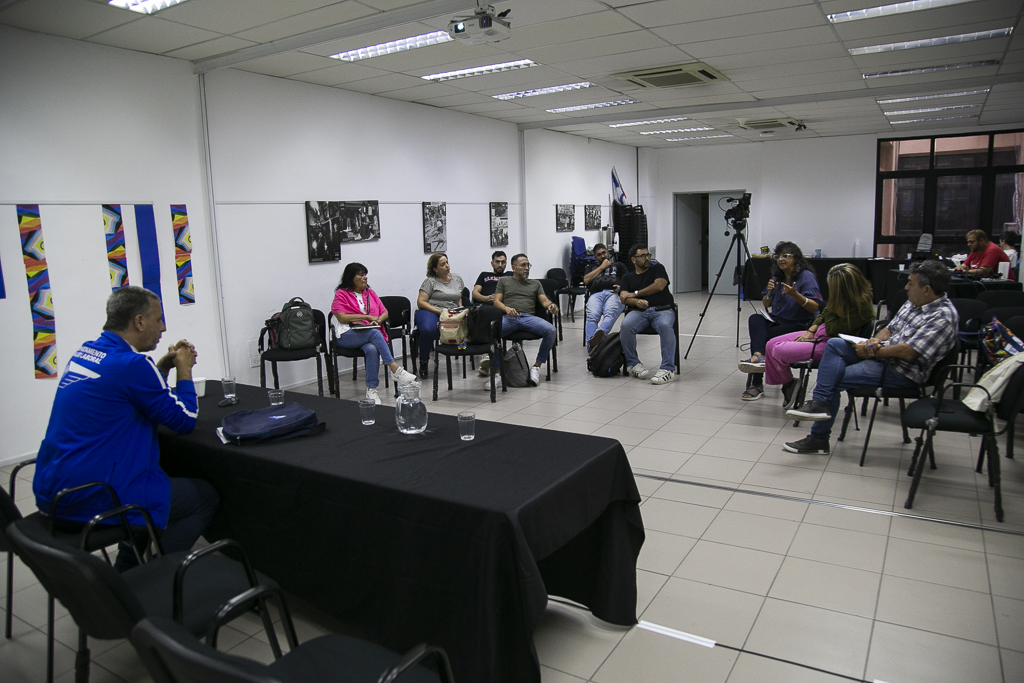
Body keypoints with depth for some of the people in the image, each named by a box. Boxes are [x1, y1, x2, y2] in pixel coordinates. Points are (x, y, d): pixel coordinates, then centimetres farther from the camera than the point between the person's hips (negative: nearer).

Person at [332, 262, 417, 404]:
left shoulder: (370, 293, 22)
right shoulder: (341, 294, 8)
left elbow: (385, 313, 19)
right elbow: (341, 317, -6)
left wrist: (378, 320, -4)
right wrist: (367, 317, -8)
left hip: (370, 334, 3)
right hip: (347, 336, -3)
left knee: (372, 349, -33)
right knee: (374, 333, -34)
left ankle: (371, 390, -32)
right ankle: (395, 369, -36)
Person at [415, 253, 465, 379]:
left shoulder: (457, 279, 20)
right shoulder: (430, 281, 4)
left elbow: (461, 299, 25)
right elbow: (420, 302, -3)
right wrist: (438, 311, -14)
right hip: (430, 312, -3)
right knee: (428, 330, -39)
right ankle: (423, 361, -17)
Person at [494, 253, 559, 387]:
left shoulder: (535, 283, 31)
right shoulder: (503, 281, 25)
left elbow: (544, 301, 17)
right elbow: (496, 301, 13)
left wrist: (551, 305, -9)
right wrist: (507, 309, -11)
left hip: (529, 317, 2)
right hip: (508, 317, -2)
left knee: (551, 330, -30)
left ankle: (536, 366, -15)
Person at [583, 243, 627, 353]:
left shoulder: (619, 265, 35)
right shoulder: (592, 267, 38)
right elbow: (586, 280, 16)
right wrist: (602, 267, 18)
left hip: (613, 293, -1)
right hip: (596, 294, 1)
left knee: (610, 314, -38)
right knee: (592, 316, -34)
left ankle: (600, 333, -68)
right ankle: (591, 344, -55)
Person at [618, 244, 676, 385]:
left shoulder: (657, 268, 20)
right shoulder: (627, 277, 23)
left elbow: (659, 285, 0)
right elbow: (623, 298, 8)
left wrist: (635, 293, 3)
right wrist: (637, 302, -14)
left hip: (662, 310, -1)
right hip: (638, 311, 1)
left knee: (665, 325, -37)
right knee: (626, 325, -33)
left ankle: (668, 369, -36)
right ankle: (632, 364, -15)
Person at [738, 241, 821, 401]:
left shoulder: (806, 277, -9)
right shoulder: (777, 277, 12)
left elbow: (815, 307, -17)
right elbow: (766, 305, 17)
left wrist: (795, 295, -32)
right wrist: (770, 292, -4)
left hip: (800, 326, -6)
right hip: (777, 321, 6)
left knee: (763, 336, -28)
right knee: (755, 319, -26)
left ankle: (756, 384, -26)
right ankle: (758, 356, -47)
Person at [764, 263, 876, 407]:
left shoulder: (861, 307, -24)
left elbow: (833, 329, -23)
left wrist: (831, 307, -17)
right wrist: (811, 330, 2)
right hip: (818, 333, 9)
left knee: (779, 351, -18)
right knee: (771, 345, 1)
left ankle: (789, 384, 12)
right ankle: (787, 385, 16)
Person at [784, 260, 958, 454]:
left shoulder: (943, 317, -17)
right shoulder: (914, 302, 11)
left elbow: (908, 352, -24)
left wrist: (873, 351, -15)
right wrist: (876, 340, -6)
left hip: (903, 373, -9)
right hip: (883, 354, 9)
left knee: (833, 379, -18)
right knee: (834, 344, -11)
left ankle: (819, 439, -5)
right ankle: (820, 403, -17)